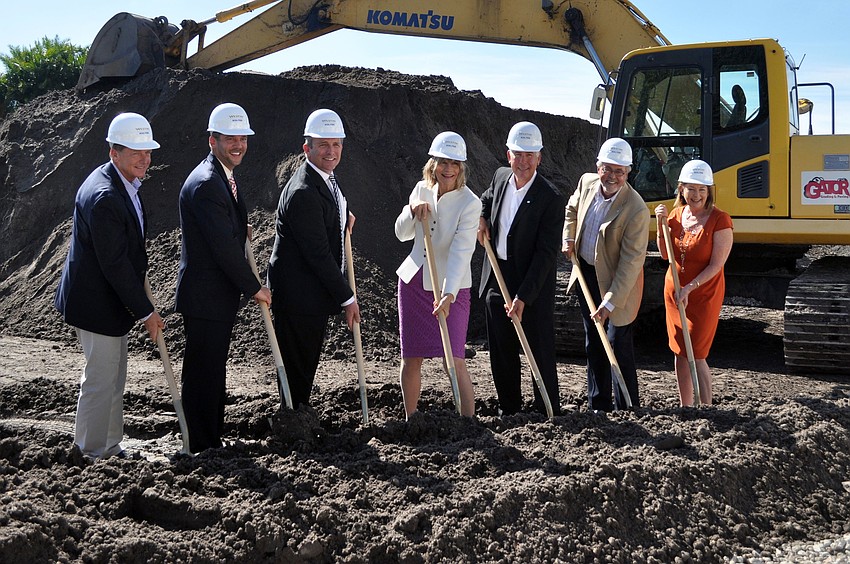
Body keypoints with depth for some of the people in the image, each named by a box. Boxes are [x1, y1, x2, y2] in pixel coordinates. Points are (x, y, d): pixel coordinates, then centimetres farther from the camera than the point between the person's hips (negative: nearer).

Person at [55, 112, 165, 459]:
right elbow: (115, 264, -25)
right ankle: (94, 456, 14)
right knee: (101, 382, 0)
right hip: (97, 304, -11)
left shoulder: (124, 184, 6)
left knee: (114, 379, 20)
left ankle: (111, 449, 33)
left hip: (111, 299, 11)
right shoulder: (104, 196, -27)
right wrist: (146, 312, -20)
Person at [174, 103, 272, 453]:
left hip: (220, 295, 11)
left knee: (214, 370, 18)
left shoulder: (224, 178, 13)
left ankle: (213, 440, 30)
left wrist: (239, 227, 3)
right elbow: (223, 246, -22)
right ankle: (202, 447, 10)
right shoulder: (205, 183, -20)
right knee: (203, 373, 0)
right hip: (205, 296, -10)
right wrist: (254, 288, -14)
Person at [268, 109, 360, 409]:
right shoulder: (303, 192, -25)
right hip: (298, 294, -10)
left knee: (307, 363, 22)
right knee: (298, 365, 2)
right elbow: (318, 254, -24)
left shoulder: (327, 177, 7)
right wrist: (347, 297, -18)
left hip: (316, 291, 10)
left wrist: (342, 215, 8)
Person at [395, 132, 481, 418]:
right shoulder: (422, 190, 2)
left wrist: (449, 294, -35)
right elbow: (402, 234, 12)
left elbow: (461, 252, -24)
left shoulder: (469, 203, -14)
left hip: (452, 288, -5)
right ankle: (410, 420, 25)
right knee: (410, 359, 10)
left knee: (455, 360, -12)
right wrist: (412, 211, -9)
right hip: (414, 282, 5)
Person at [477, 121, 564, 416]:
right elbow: (486, 198, 29)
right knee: (501, 351, 14)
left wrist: (523, 297, -24)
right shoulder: (500, 176, 3)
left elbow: (545, 254, -19)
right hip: (496, 279, 6)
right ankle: (508, 408, 28)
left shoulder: (551, 198, -17)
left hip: (533, 285, -6)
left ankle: (549, 412, 10)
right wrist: (482, 218, 6)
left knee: (541, 351, 0)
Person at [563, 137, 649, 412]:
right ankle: (598, 406, 26)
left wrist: (611, 302, -28)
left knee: (619, 347, -3)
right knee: (593, 345, 15)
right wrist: (569, 239, 6)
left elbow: (632, 259, -26)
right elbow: (572, 209, 19)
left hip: (617, 281, -7)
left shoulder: (636, 209, -26)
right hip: (586, 274, 7)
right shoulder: (586, 182, -6)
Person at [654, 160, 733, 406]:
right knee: (679, 352, 12)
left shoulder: (719, 220, -15)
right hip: (674, 291, 6)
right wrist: (661, 224, -5)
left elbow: (716, 265, -17)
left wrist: (689, 289, -21)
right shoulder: (676, 214, 3)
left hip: (704, 294, -6)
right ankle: (685, 408, 25)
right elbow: (665, 254, 7)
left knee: (695, 355, -7)